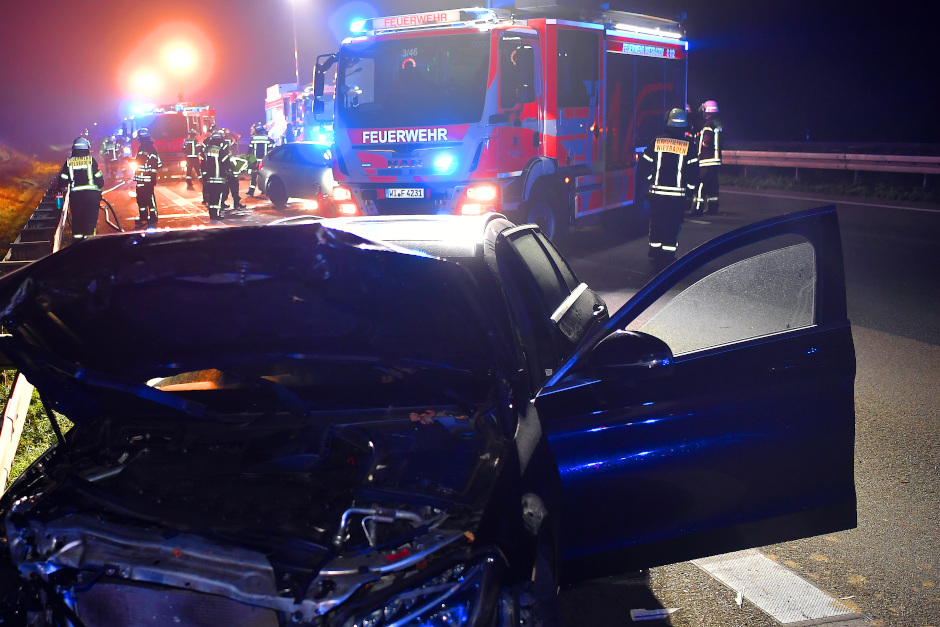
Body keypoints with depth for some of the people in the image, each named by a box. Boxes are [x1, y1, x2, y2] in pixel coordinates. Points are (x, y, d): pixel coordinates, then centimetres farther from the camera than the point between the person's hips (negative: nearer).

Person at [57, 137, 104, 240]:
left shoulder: (69, 161, 3)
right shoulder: (91, 160, -4)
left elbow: (63, 179, 4)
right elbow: (99, 177, -2)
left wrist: (61, 189, 22)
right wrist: (100, 188, 13)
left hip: (75, 195, 2)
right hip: (92, 194, -2)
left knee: (76, 218, 12)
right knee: (91, 219, 2)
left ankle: (77, 237, 14)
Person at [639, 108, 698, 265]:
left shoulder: (657, 142, -1)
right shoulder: (688, 145, -4)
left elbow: (644, 164, 1)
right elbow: (693, 170, -4)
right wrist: (690, 188, 7)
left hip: (657, 191, 2)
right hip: (677, 193, -2)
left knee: (656, 223, 11)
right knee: (673, 224, 4)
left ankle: (655, 253, 16)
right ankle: (668, 255, 5)